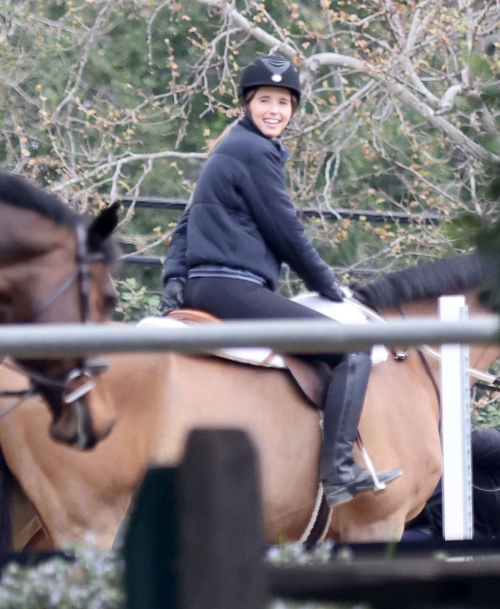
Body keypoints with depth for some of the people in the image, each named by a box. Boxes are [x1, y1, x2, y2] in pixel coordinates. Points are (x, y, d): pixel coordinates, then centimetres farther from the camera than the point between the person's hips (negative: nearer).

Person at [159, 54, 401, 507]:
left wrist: (174, 279, 12)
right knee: (353, 348, -14)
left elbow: (186, 226, 23)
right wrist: (329, 287, 4)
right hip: (232, 288, -11)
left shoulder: (229, 150, 22)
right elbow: (285, 232, -8)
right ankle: (338, 470, -21)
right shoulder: (256, 152, -9)